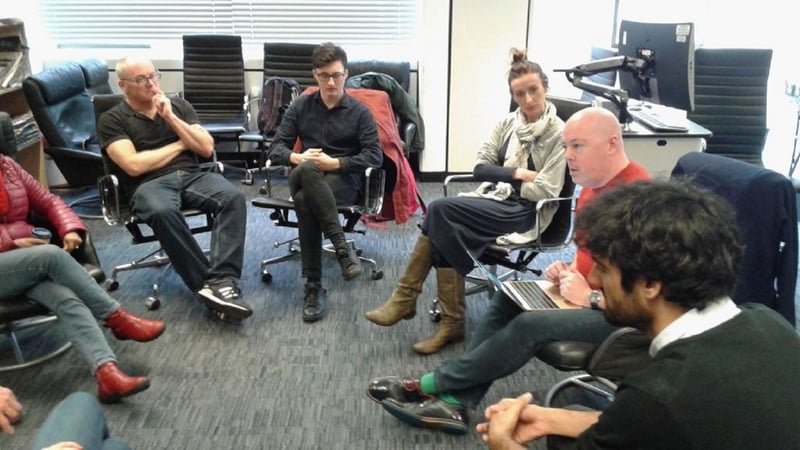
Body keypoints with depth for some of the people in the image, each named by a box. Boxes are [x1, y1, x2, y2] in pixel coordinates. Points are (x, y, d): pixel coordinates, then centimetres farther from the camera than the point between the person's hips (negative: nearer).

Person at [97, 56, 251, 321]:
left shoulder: (179, 105, 18)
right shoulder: (112, 120, 7)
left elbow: (207, 148, 9)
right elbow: (134, 165, -7)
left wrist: (171, 118, -1)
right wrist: (179, 144, 3)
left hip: (192, 176, 4)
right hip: (149, 184, -3)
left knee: (233, 198, -29)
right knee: (163, 211, -40)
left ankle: (223, 281, -39)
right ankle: (207, 283, -31)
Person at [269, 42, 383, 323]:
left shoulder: (360, 112, 5)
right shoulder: (300, 106, 13)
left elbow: (375, 156, -5)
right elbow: (276, 147, 7)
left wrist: (335, 163, -18)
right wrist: (297, 157, -17)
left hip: (344, 180, -2)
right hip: (304, 178, 3)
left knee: (304, 201, -37)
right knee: (306, 170, -37)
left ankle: (314, 287, -29)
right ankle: (341, 246, -38)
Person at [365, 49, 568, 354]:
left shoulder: (559, 134, -8)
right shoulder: (507, 123, 10)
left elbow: (545, 191, -13)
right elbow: (479, 168, 4)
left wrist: (505, 180, -6)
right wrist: (518, 174, -9)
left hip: (525, 213, -6)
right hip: (494, 199, 6)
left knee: (441, 210, -25)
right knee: (445, 227, -26)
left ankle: (407, 299, -14)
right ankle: (451, 322, -20)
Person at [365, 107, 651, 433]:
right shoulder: (593, 186, 8)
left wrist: (591, 298, -21)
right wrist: (569, 272, 3)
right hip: (590, 292, 10)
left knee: (530, 325, -25)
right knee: (507, 298, 0)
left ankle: (432, 385, -11)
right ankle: (455, 402, -9)